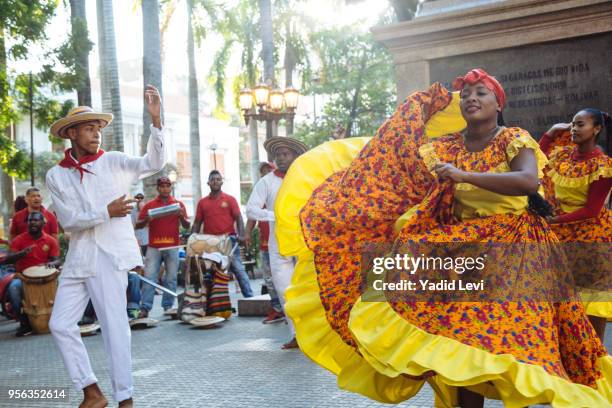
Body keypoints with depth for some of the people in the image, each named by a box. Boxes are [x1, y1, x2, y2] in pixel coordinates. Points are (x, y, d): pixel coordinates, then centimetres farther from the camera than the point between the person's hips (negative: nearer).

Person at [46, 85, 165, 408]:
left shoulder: (113, 162, 2)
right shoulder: (56, 175, 7)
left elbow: (153, 163, -14)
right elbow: (68, 220, -2)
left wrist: (155, 119, -24)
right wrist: (106, 213, -15)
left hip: (109, 257, -4)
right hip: (78, 259, 4)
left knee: (114, 326, -2)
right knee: (60, 324, 4)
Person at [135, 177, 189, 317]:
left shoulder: (178, 204, 9)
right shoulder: (149, 205, 7)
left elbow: (187, 226, 8)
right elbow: (137, 226, 6)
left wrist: (181, 216, -12)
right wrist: (146, 220, -14)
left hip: (172, 247, 1)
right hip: (153, 247, -1)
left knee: (171, 279, 3)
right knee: (149, 278, -5)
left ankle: (168, 307, 10)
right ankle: (145, 308, -4)